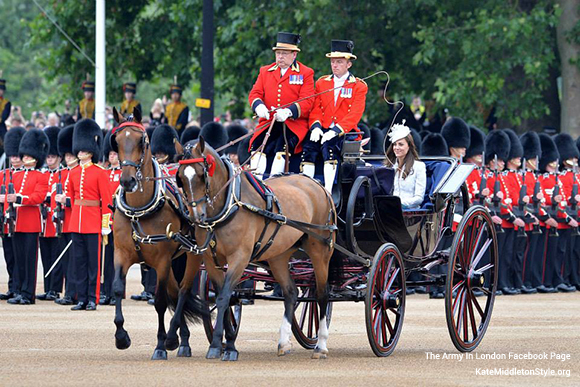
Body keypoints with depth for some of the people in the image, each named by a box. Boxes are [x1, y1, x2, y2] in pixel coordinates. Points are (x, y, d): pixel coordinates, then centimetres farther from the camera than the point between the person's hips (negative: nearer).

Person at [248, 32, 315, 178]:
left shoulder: (305, 73, 5)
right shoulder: (265, 71, 18)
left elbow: (307, 101, -5)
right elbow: (254, 93, 12)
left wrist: (288, 112, -24)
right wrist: (258, 106, -14)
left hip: (294, 124, -4)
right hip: (268, 122, 4)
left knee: (282, 146, -30)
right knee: (257, 145, -22)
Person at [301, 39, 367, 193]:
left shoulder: (359, 86, 4)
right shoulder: (322, 82, 18)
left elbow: (354, 115, -6)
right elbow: (315, 108, 11)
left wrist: (335, 131, -19)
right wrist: (316, 126, -10)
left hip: (344, 132, -4)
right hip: (323, 130, 4)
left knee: (329, 146, -34)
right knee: (309, 146, -26)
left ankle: (328, 192, -36)